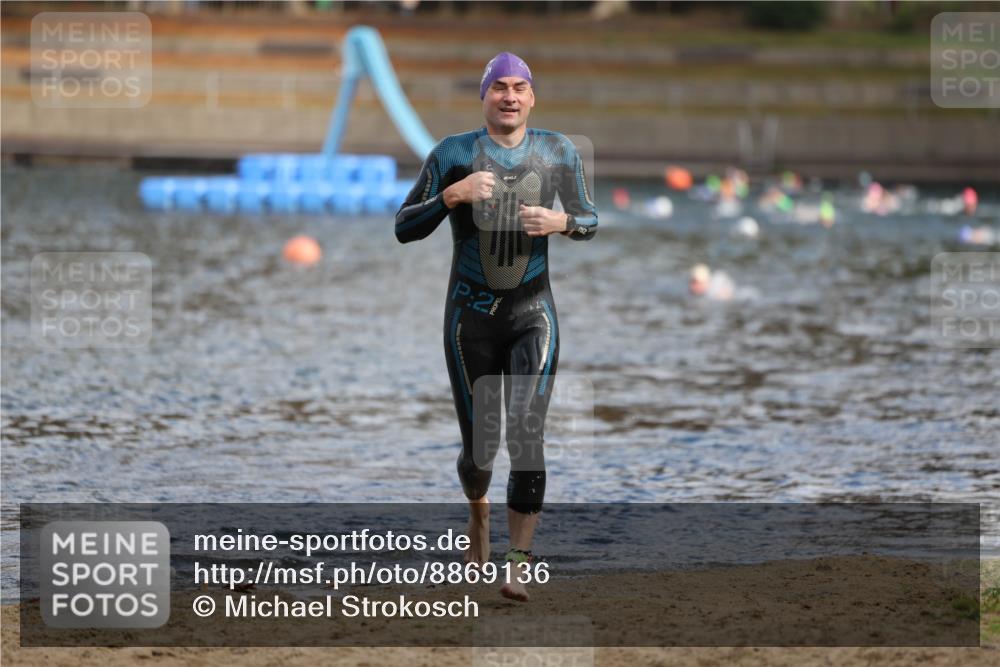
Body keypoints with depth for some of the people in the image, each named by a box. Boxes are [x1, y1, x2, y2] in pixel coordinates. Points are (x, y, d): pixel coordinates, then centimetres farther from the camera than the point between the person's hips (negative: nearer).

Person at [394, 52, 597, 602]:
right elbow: (404, 228, -4)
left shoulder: (557, 152, 2)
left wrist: (562, 221, -11)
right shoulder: (453, 154, -3)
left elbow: (589, 220, 13)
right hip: (471, 314, 0)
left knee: (526, 438, -15)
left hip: (533, 313, 0)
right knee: (478, 448, 5)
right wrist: (451, 195, -20)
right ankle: (478, 511, 40)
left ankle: (518, 567, -13)